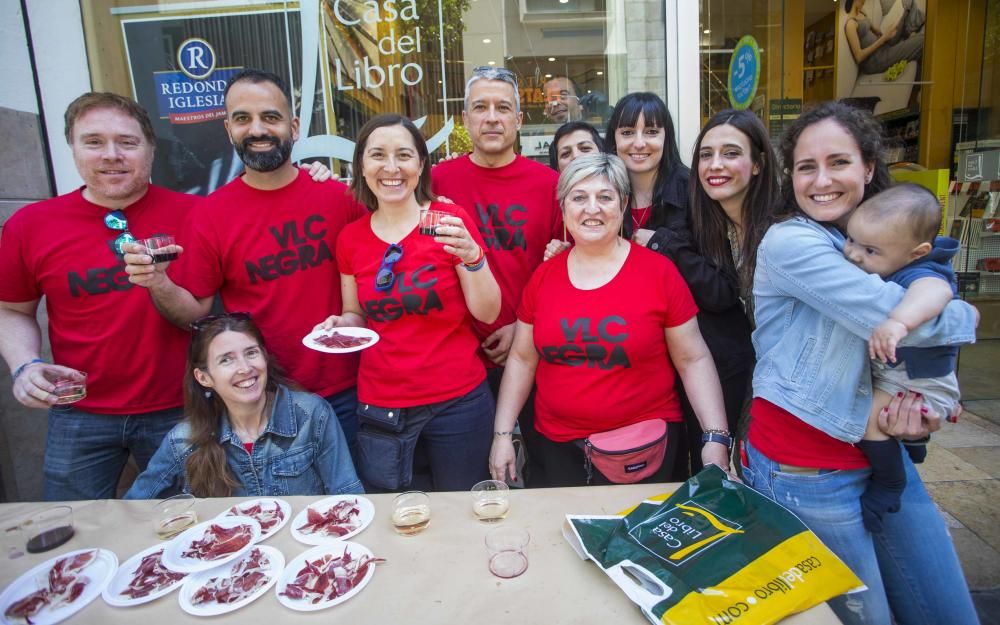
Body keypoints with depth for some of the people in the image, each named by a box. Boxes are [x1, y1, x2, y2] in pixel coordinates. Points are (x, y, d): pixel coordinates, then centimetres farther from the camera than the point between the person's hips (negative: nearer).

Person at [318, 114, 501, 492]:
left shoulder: (450, 221, -7)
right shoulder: (351, 238, 2)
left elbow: (488, 313, -8)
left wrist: (471, 256, -23)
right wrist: (343, 323, -7)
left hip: (457, 401, -2)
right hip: (379, 407, 3)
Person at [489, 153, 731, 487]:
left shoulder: (659, 271, -7)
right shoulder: (543, 276, 1)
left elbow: (693, 360, -3)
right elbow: (522, 359, 7)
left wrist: (716, 438, -10)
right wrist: (502, 434, 5)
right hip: (558, 444, 3)